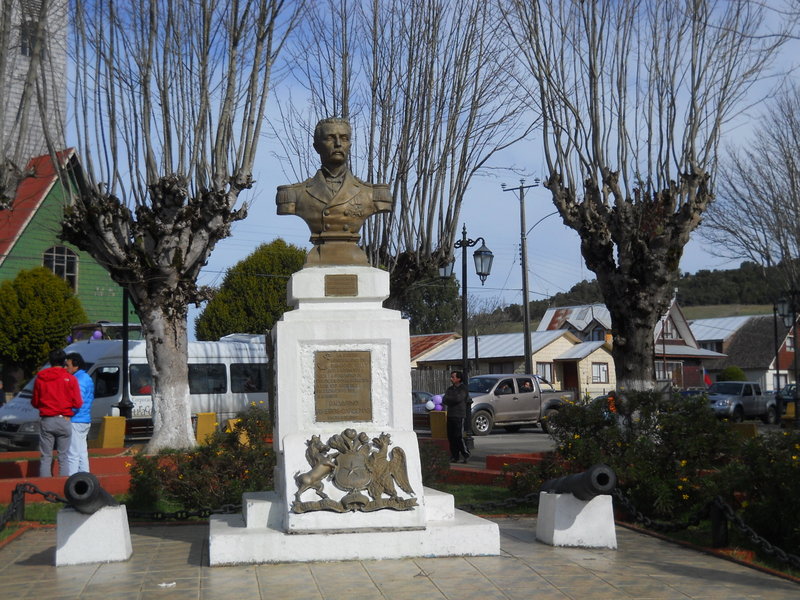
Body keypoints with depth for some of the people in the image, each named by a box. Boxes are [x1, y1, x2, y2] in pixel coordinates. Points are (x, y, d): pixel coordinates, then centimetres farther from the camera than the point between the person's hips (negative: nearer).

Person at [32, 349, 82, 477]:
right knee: (64, 457, 5)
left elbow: (35, 403, 8)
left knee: (45, 457, 6)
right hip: (64, 421, -2)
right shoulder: (70, 379, -4)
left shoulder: (40, 378, 3)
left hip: (46, 422, 2)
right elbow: (77, 403, -6)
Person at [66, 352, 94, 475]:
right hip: (85, 420, 10)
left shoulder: (79, 380, -15)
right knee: (82, 453, 14)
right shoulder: (87, 378, 17)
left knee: (73, 455, -8)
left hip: (76, 421, -10)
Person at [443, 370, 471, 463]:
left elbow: (458, 398, -17)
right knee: (450, 437, 3)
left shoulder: (463, 388, -1)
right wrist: (452, 400, -10)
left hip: (459, 415, -6)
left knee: (458, 437, -10)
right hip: (450, 415, 6)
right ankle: (454, 456, 10)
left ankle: (466, 455, 1)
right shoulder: (450, 389, 19)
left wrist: (448, 399, -1)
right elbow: (444, 400, 8)